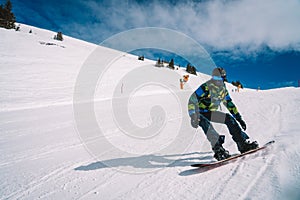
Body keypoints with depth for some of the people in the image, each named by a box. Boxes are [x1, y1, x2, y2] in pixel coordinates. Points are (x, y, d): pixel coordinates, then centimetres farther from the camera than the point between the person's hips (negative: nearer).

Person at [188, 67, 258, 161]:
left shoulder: (223, 89, 3)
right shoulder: (206, 87, -21)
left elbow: (229, 104, 13)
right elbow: (192, 100, -26)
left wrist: (239, 118, 10)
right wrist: (193, 117, -36)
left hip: (210, 112, 7)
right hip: (199, 113, -7)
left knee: (229, 118, -3)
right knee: (206, 124, -37)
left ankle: (243, 144, 2)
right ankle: (218, 150, -42)